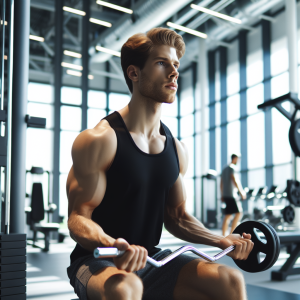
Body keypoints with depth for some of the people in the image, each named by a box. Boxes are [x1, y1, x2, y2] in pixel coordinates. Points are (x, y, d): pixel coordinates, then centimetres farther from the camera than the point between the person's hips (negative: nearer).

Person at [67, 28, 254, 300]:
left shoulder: (176, 148, 6)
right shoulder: (99, 140, -14)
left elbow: (177, 217, 12)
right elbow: (78, 216, -16)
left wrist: (221, 240, -3)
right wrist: (111, 244, -36)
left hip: (150, 258, 6)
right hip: (99, 262, -5)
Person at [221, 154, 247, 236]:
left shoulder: (224, 169, 20)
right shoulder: (231, 168, -8)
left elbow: (221, 183, 21)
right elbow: (234, 181, -18)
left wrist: (222, 195, 23)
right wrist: (241, 192, -15)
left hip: (225, 195, 9)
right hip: (231, 195, -9)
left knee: (227, 215, 9)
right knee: (239, 213, -8)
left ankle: (223, 235, 5)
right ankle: (231, 234, -13)